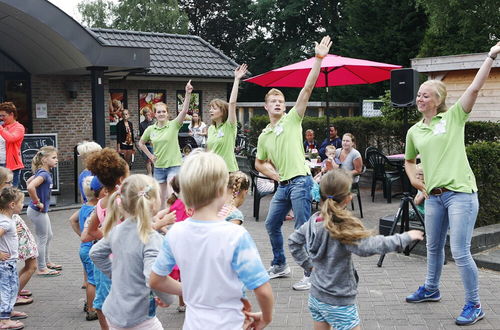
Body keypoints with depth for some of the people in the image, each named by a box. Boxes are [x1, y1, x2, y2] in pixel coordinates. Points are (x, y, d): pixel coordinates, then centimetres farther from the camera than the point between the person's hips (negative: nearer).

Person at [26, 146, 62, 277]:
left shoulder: (45, 172, 5)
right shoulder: (44, 174, -23)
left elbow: (30, 182, 21)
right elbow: (30, 187, -39)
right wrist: (37, 202, -25)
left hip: (42, 210, 9)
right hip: (37, 211, -9)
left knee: (48, 236, 22)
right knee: (42, 239, 2)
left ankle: (47, 262, 36)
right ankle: (42, 269, 14)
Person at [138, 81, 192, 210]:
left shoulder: (173, 125, -7)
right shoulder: (150, 129, 3)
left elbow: (184, 110, -22)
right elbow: (141, 143, 19)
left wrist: (188, 93, -34)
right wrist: (150, 156, 8)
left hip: (174, 165, -4)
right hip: (158, 166, 4)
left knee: (171, 196, -18)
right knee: (162, 197, 12)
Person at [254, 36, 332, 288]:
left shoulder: (292, 119, 0)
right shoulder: (264, 136, 15)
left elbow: (307, 89, -10)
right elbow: (259, 163, 27)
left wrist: (318, 58, -18)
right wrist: (273, 174, 8)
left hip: (300, 182, -7)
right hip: (283, 185, 7)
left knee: (303, 229, -7)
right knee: (271, 224, 16)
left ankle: (312, 273, 3)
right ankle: (279, 265, 33)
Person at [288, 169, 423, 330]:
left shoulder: (315, 220, -1)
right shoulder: (343, 227, -24)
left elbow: (293, 241, 11)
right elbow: (367, 246, -37)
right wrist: (405, 238, -28)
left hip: (316, 296, 8)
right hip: (338, 301, -7)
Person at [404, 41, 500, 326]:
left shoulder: (453, 117, -1)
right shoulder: (414, 131, 12)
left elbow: (474, 88, -13)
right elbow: (409, 159, 29)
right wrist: (413, 178, 11)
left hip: (460, 193, -6)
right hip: (434, 196, 6)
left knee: (460, 252, -7)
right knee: (434, 247, 20)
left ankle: (474, 306, 8)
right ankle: (431, 289, 40)